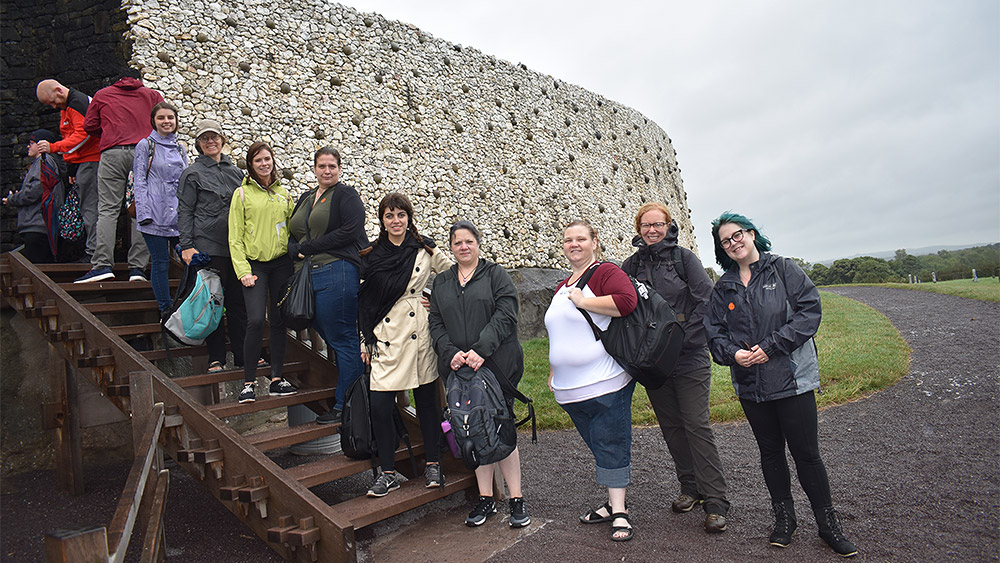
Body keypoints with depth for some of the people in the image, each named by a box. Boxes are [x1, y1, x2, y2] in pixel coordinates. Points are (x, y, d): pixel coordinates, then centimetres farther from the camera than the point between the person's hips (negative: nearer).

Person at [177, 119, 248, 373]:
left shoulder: (235, 171, 15)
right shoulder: (192, 173, 2)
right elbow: (184, 212, -1)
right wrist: (187, 245, -10)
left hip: (237, 246, 4)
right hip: (209, 245, -4)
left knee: (238, 300, 6)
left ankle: (242, 355, 15)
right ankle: (216, 359, 10)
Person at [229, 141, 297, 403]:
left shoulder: (283, 192, 13)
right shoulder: (242, 193, 2)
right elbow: (235, 237, -1)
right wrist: (243, 271, -9)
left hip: (281, 263, 4)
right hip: (255, 264, -3)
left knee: (279, 321, 5)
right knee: (256, 321, -14)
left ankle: (277, 379, 14)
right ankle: (249, 383, -3)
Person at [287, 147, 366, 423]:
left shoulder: (346, 195, 0)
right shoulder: (306, 198, 23)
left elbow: (350, 231, -14)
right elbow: (292, 236, 22)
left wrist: (308, 247, -10)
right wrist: (296, 251, -2)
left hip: (337, 273, -8)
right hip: (308, 276, 9)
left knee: (342, 339, -5)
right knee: (325, 334, 10)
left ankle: (345, 405, 3)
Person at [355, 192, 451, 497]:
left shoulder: (425, 249, 1)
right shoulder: (371, 256, 4)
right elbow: (365, 301, 9)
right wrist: (366, 341, 8)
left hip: (420, 333, -1)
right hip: (385, 338, 1)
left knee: (427, 400, 8)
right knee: (379, 406, -3)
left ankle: (433, 463, 25)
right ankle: (387, 473, 13)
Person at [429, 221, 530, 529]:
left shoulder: (496, 275, 3)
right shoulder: (441, 283, 15)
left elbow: (505, 315, -9)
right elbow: (436, 324, 8)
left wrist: (480, 350, -20)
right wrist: (450, 353, -11)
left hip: (497, 366, -3)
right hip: (459, 370, 4)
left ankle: (516, 500, 11)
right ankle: (486, 498, 20)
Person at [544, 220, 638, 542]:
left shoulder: (605, 273, -6)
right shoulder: (562, 287, 19)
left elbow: (627, 301, -26)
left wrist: (583, 301, -17)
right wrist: (553, 372, 26)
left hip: (605, 383, -8)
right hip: (569, 390, 8)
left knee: (611, 446, -1)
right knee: (598, 447, 15)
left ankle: (620, 513, 8)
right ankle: (613, 503, 26)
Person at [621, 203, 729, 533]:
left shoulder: (683, 257, -1)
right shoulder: (631, 265, 8)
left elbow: (707, 298, -7)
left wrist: (683, 334, -14)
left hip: (689, 358, -4)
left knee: (696, 425, -6)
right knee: (671, 426, 11)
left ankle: (715, 501, 2)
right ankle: (690, 489, 25)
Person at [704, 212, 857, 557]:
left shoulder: (783, 269, -1)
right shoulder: (724, 287, 8)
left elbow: (809, 310, -9)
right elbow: (714, 331, 7)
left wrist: (771, 346, -17)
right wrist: (732, 353, -14)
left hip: (792, 378, -3)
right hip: (750, 383, 4)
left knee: (806, 453, 2)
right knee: (770, 452, 14)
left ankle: (828, 524, 19)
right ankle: (784, 519, 29)